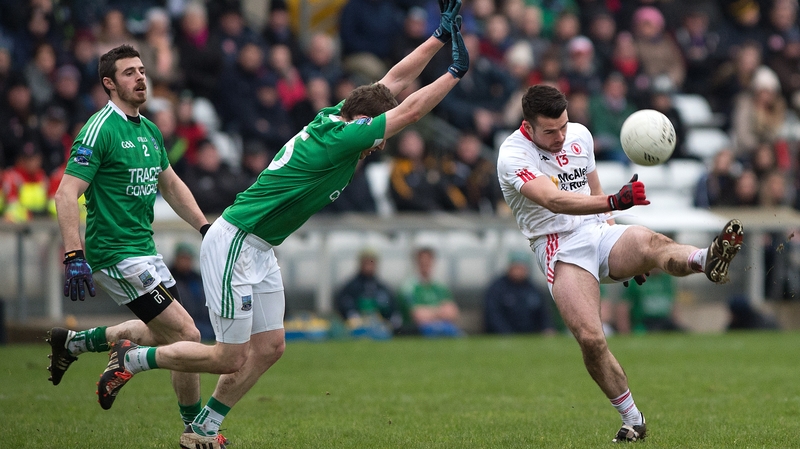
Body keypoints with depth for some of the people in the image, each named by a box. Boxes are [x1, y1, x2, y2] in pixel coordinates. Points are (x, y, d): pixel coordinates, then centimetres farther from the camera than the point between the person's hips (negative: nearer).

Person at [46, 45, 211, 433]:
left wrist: (205, 227, 18)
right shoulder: (101, 130, -15)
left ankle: (75, 342, 29)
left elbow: (171, 185, 26)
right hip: (116, 254, -9)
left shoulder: (149, 131, 12)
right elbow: (67, 193, -21)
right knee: (187, 336, -11)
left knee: (164, 334, 20)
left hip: (144, 250, 9)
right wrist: (74, 256, -29)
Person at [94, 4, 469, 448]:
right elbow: (409, 111, -21)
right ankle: (132, 358, 11)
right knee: (231, 357, -5)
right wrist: (455, 72, -14)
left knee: (269, 347, 10)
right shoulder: (335, 141, -23)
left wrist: (440, 36, 8)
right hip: (234, 244, -10)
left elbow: (394, 80, 10)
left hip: (259, 251, 10)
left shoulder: (334, 117, 2)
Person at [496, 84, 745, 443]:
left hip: (601, 232, 4)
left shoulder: (580, 134, 10)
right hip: (561, 248, -4)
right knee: (590, 338, -24)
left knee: (651, 242, -33)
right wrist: (614, 202, -44)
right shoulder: (513, 154, -12)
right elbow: (552, 200, -29)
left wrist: (625, 254, 26)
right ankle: (633, 420, -8)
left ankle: (707, 261, -65)